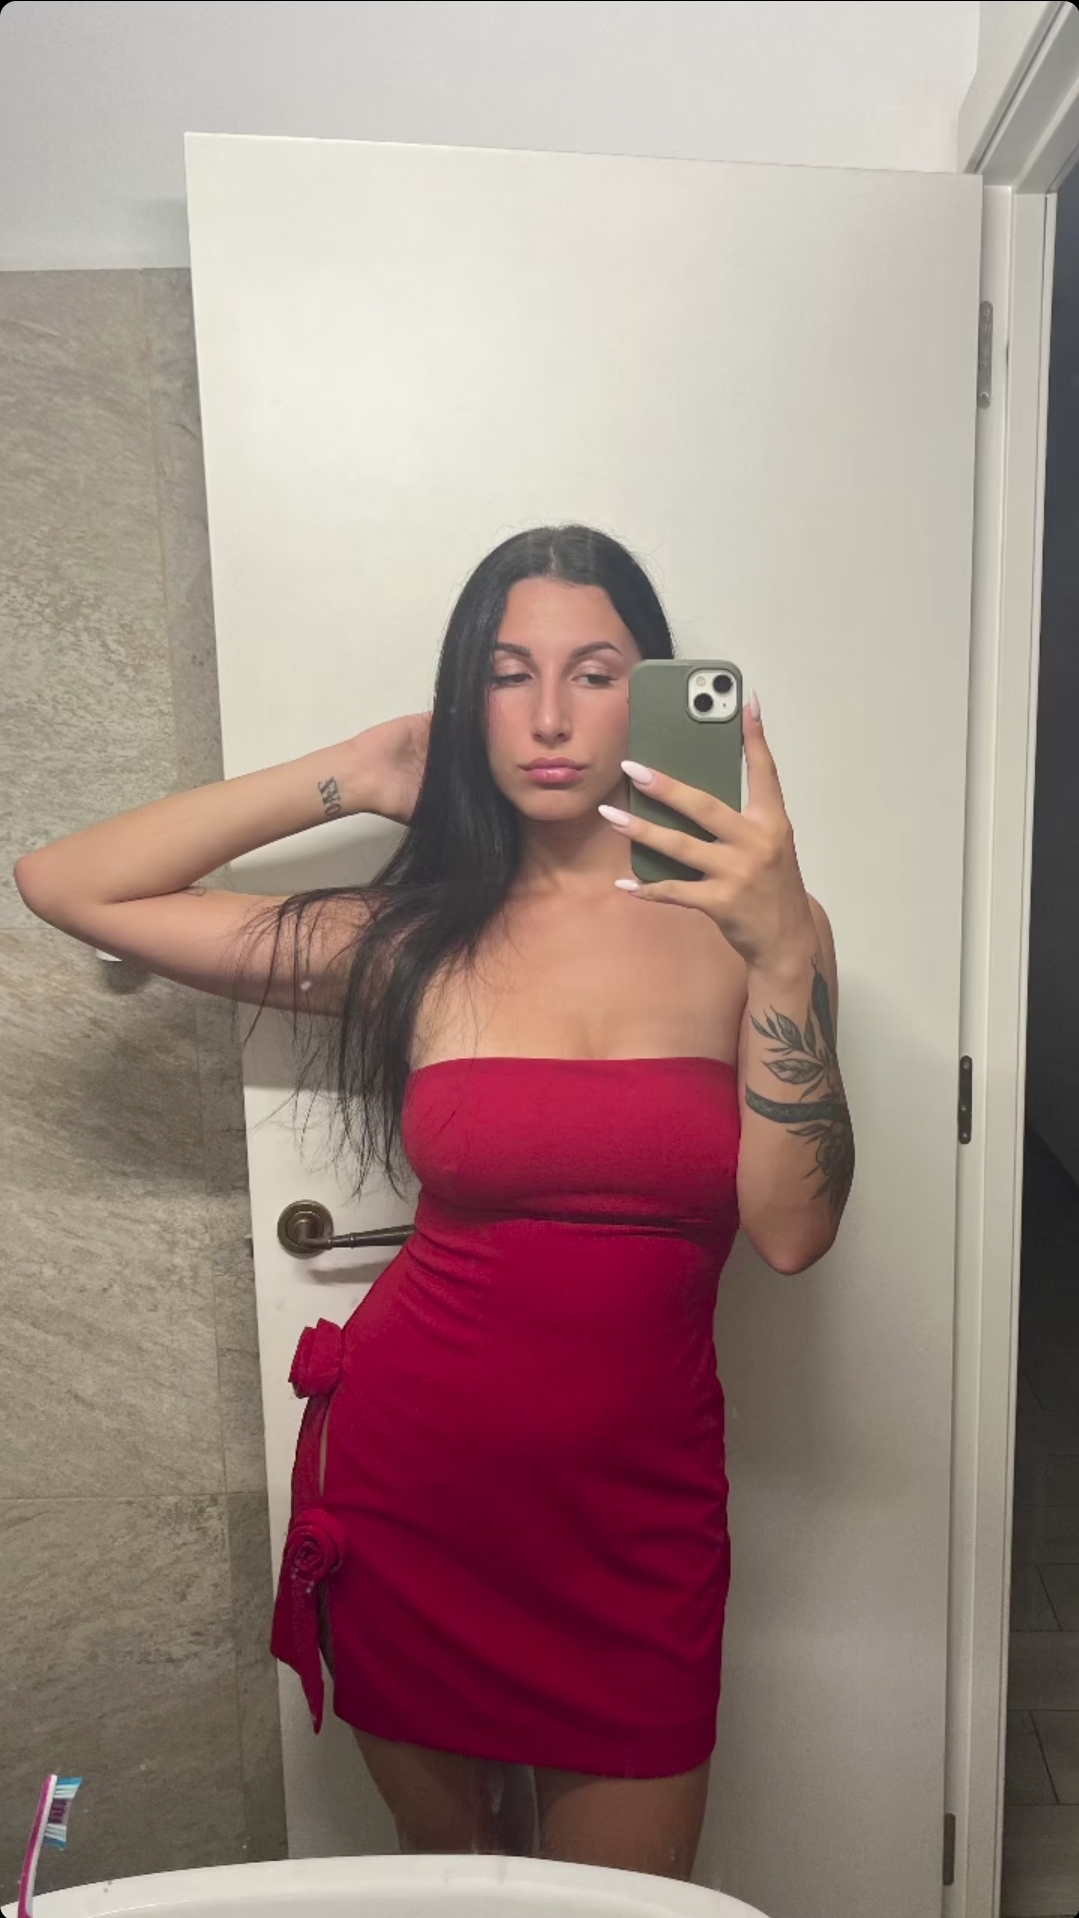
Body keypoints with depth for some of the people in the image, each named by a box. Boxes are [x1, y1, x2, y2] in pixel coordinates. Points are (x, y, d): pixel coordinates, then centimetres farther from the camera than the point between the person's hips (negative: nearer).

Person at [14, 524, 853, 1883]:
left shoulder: (738, 922, -7)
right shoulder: (413, 941, -5)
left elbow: (793, 1229, -16)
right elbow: (62, 883, -4)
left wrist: (787, 952, -27)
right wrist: (344, 779, -6)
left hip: (636, 1504, 0)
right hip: (408, 1485, 1)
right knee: (446, 1879, 23)